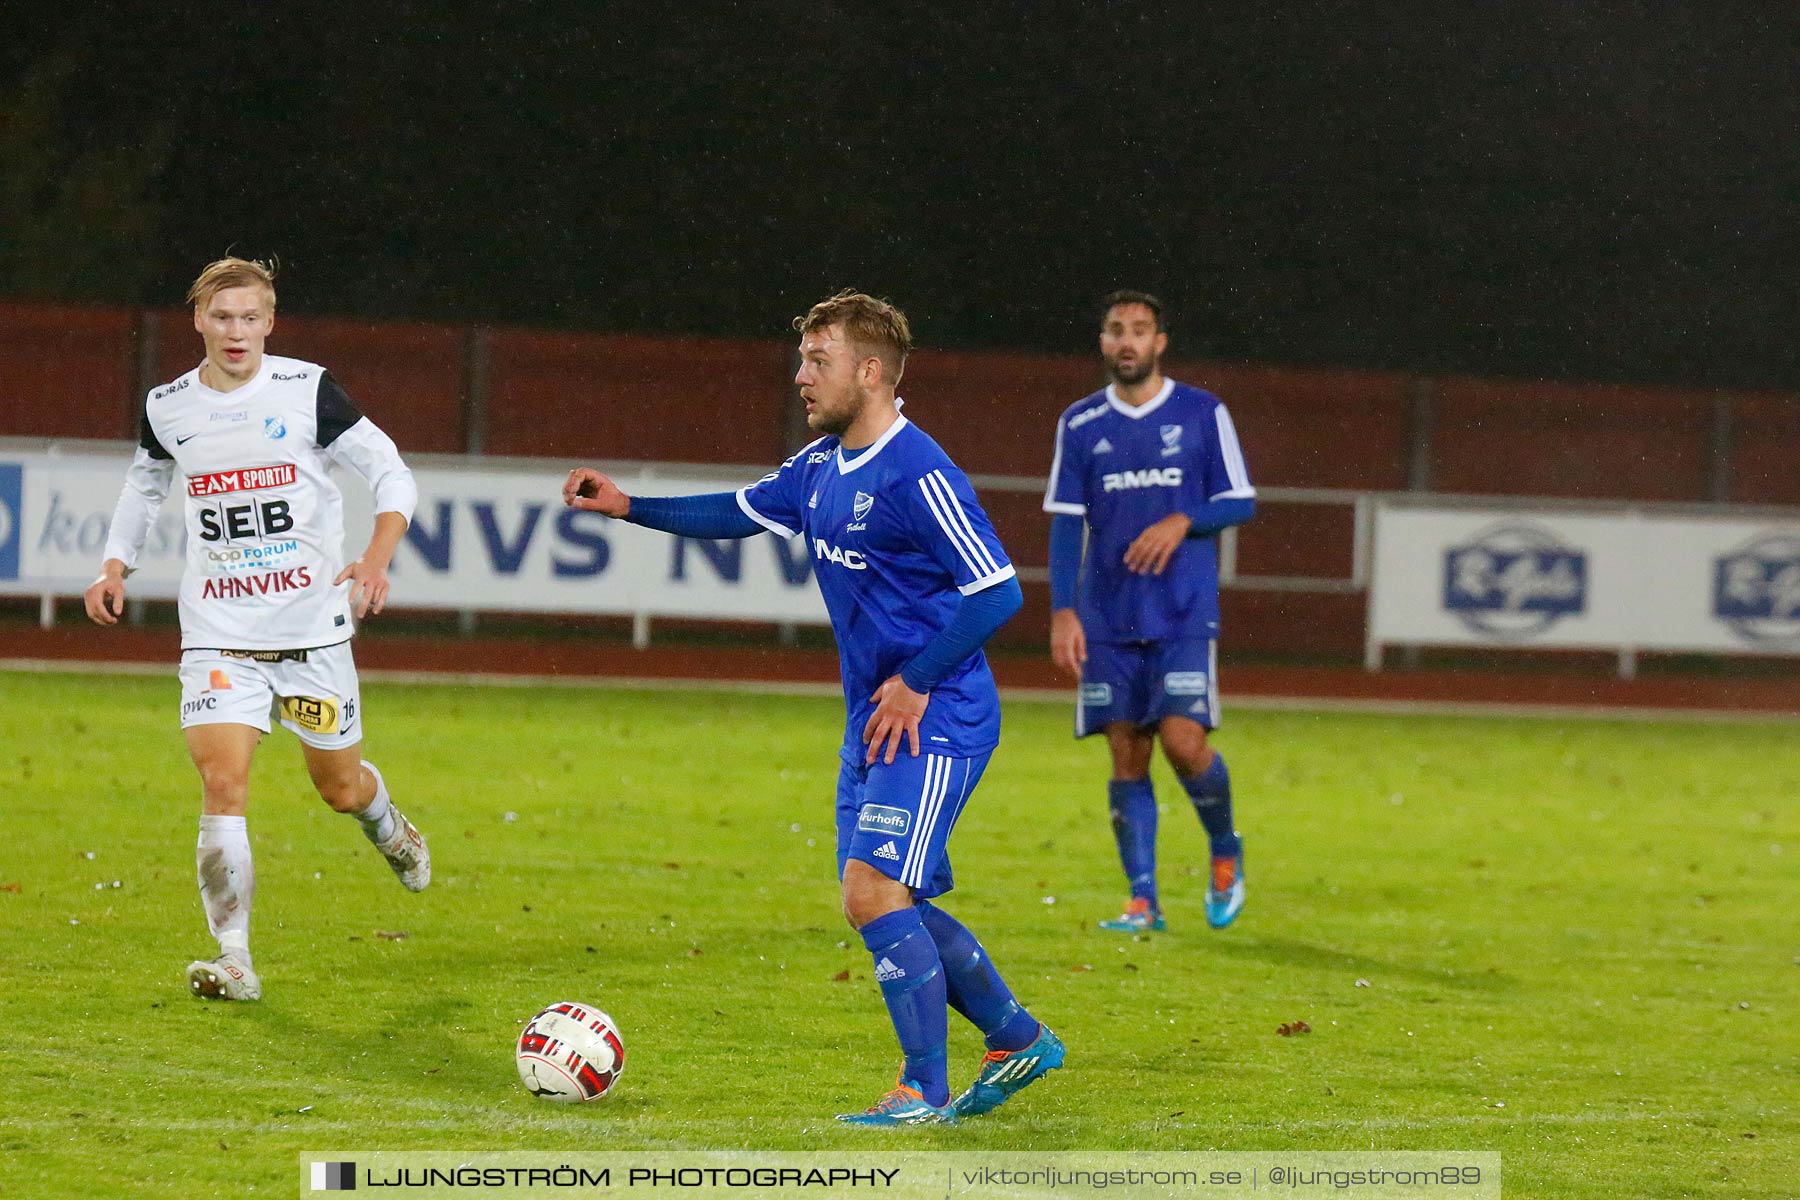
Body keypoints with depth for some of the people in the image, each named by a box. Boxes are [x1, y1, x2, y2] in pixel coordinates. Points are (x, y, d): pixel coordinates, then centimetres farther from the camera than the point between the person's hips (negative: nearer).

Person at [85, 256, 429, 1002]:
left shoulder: (307, 391, -7)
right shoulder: (168, 408, 2)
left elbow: (390, 472, -2)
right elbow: (144, 485, 23)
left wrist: (376, 561, -18)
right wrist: (115, 567, 10)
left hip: (313, 626, -1)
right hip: (219, 635, 1)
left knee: (340, 786, 13)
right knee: (222, 781, -17)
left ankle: (388, 829, 51)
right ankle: (233, 960, -16)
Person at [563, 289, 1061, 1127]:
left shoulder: (918, 475, -18)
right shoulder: (821, 468, 9)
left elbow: (998, 591, -20)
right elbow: (742, 513, 24)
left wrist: (917, 682, -19)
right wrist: (628, 507, 16)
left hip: (934, 721, -9)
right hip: (873, 718, 9)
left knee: (873, 891, -17)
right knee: (885, 906, 10)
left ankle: (925, 1091, -10)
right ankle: (1018, 1041, 25)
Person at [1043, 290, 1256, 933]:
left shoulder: (1202, 414, 2)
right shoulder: (1080, 424, 7)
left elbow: (1241, 503, 4)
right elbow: (1066, 522, 6)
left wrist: (1182, 522, -14)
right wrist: (1062, 612, -2)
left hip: (1184, 614, -2)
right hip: (1107, 617, 2)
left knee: (1183, 741, -14)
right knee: (1126, 754, -1)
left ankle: (1225, 850, 14)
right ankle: (1142, 901, 2)